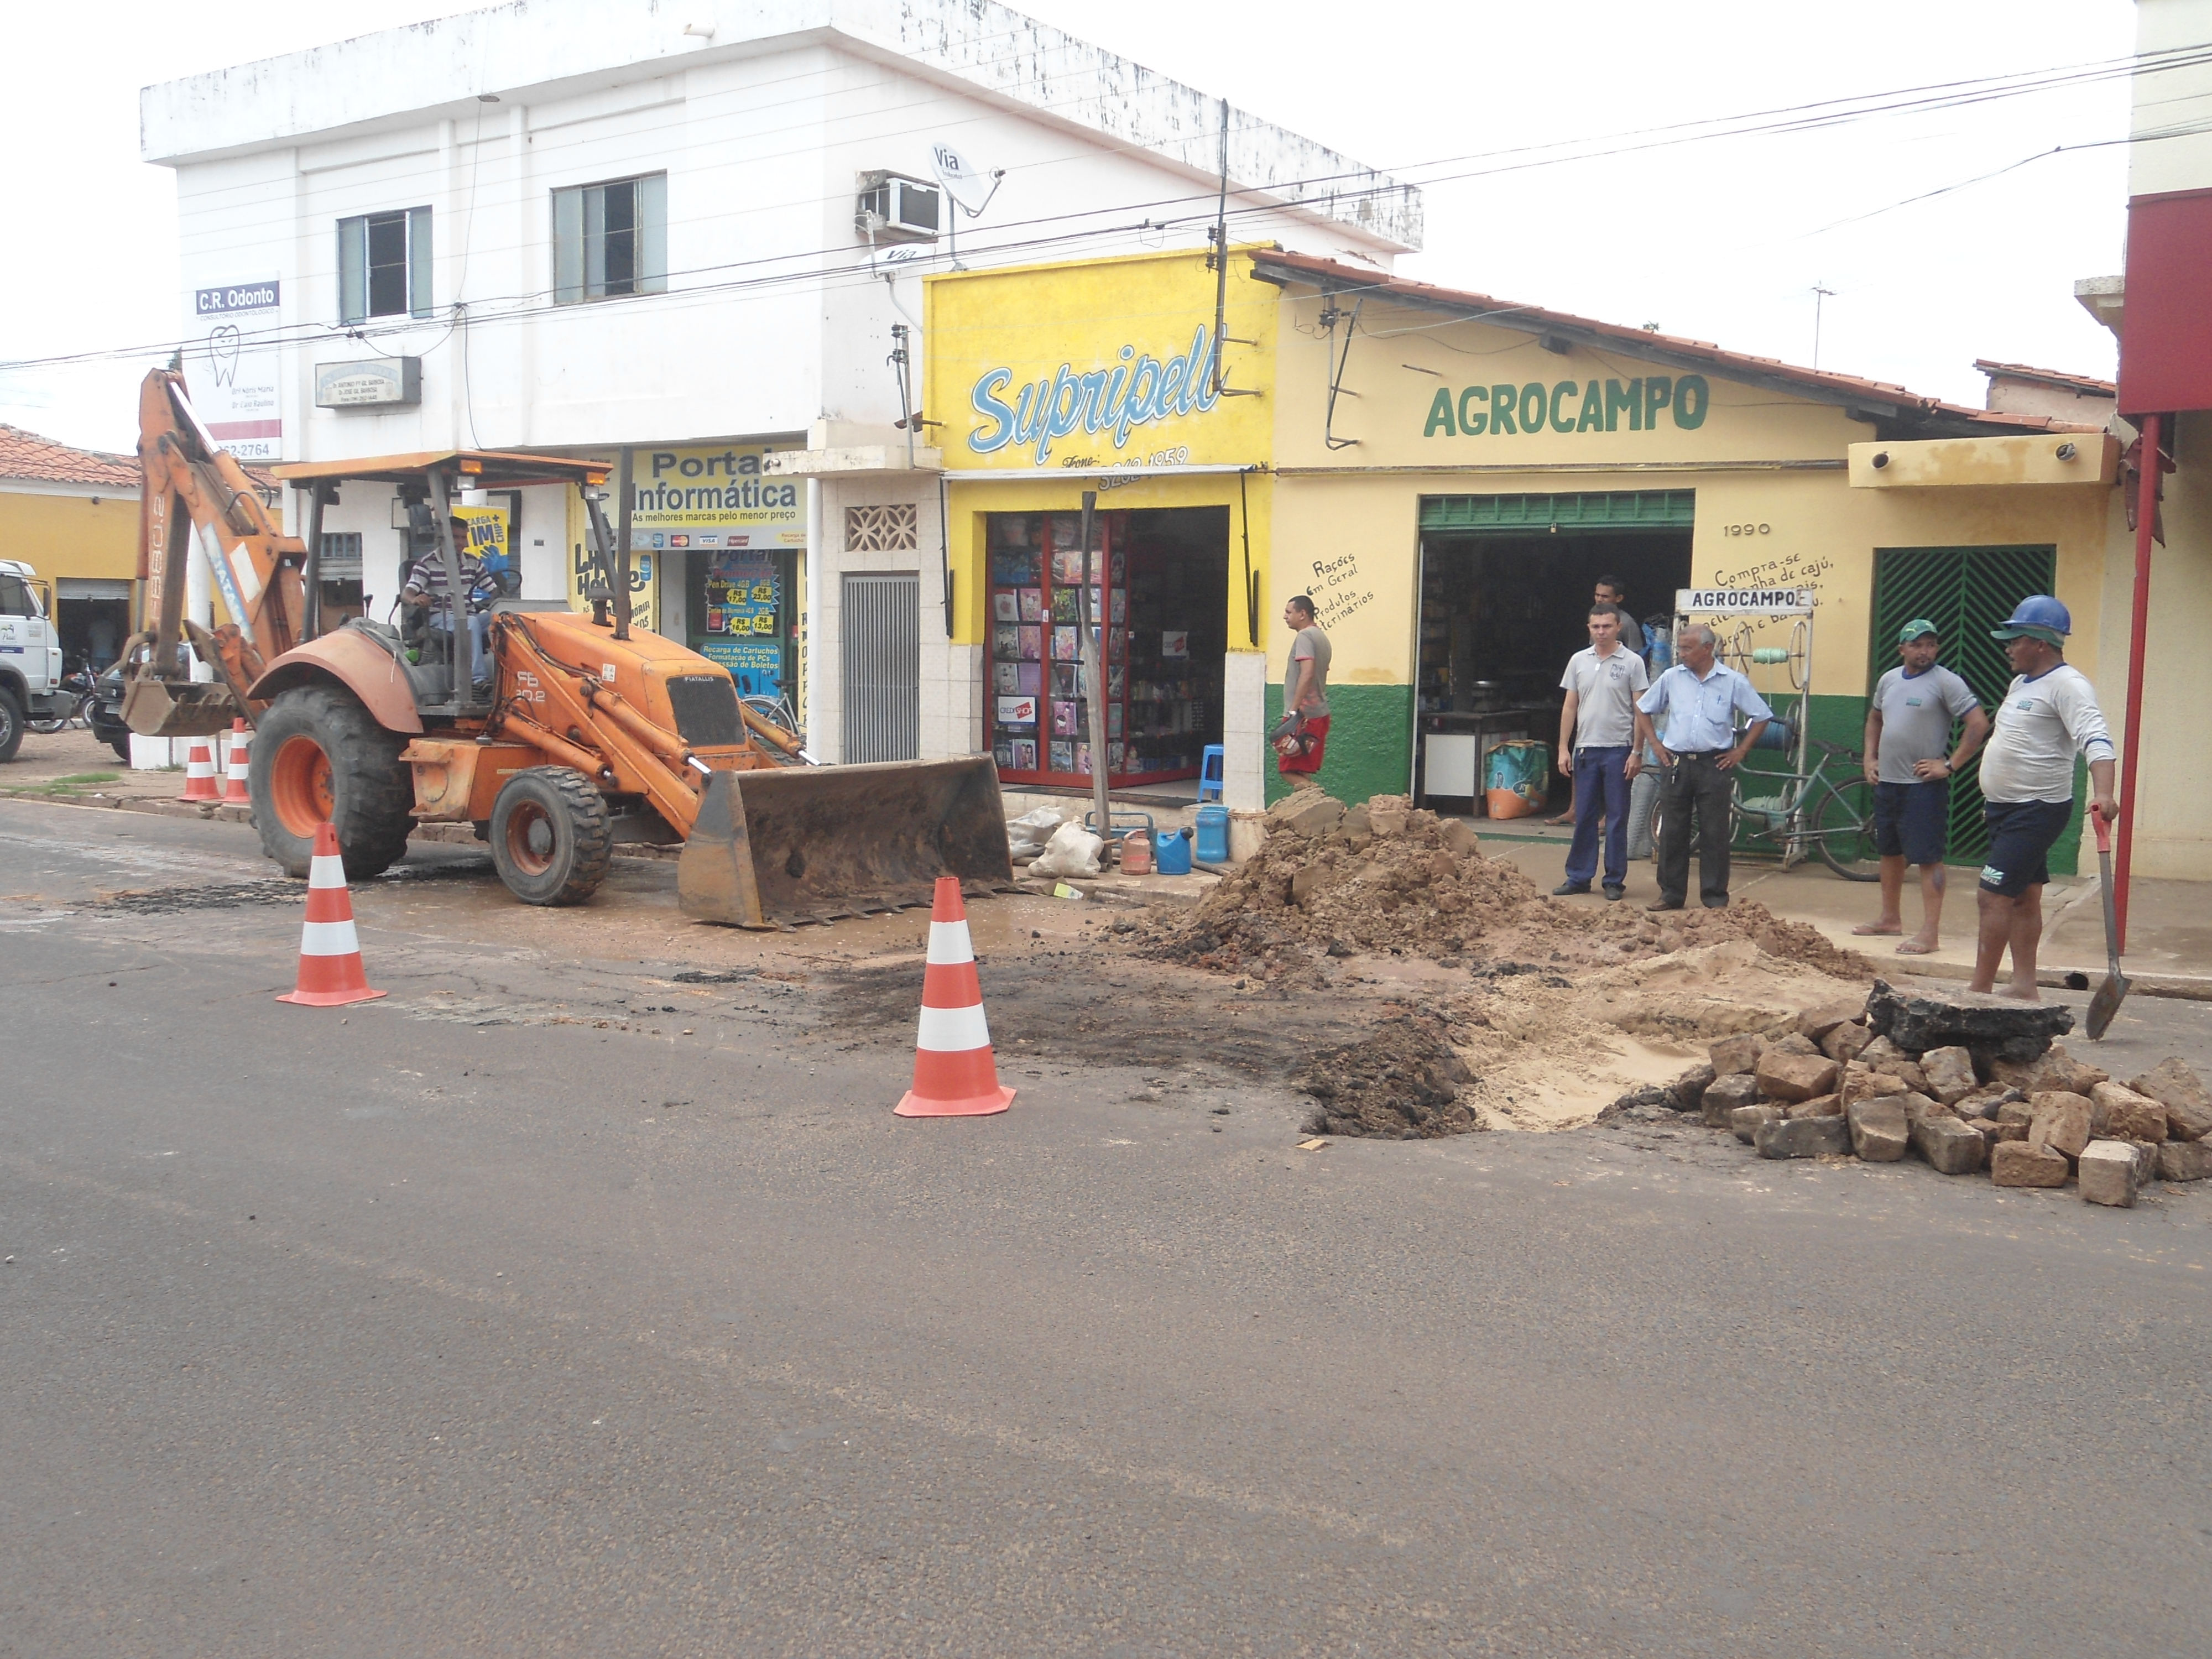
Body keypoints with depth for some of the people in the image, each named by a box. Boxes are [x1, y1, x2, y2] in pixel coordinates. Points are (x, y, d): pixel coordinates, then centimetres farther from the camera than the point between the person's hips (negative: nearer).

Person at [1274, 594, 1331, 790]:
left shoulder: (1305, 636, -11)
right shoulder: (1321, 637, 19)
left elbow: (1307, 674, -24)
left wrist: (1294, 709, -26)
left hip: (1304, 715, -10)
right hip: (1319, 713, 10)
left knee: (1289, 769, -7)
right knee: (1301, 771, 10)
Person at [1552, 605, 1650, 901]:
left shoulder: (1632, 662, -3)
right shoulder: (1579, 661, 9)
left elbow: (1640, 710, -3)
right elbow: (1569, 707, 11)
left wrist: (1637, 753, -9)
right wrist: (1564, 748, 6)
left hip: (1618, 751, -4)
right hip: (1585, 749, 4)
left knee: (1617, 819, 3)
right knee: (1584, 817, 8)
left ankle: (1615, 880, 9)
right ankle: (1578, 877, 14)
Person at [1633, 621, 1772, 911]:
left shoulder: (1733, 682, -1)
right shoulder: (1671, 678, 4)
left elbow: (1762, 716, 6)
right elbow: (1643, 710, 16)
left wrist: (1740, 751, 2)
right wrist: (1655, 744, 8)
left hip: (1714, 765, -2)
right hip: (1676, 764, 2)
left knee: (1715, 835, 1)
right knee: (1671, 833, 5)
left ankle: (1716, 898, 7)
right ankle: (1671, 894, 14)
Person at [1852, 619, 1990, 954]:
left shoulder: (1946, 682, -11)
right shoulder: (1888, 680, 9)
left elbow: (1979, 724, -17)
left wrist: (1950, 765, -17)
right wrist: (1870, 757, 15)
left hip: (1924, 785, -7)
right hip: (1887, 782, 8)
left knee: (1928, 858, -6)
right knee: (1890, 852, 18)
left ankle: (1929, 932, -6)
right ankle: (1891, 918, 32)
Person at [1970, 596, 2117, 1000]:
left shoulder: (2067, 685, -16)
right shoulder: (2021, 682, 15)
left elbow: (2095, 739, -29)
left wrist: (2103, 794, -44)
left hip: (2037, 811, -10)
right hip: (2008, 810, 10)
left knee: (1994, 897, -12)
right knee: (2023, 898, 12)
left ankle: (1980, 989, -8)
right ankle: (2023, 987, 17)